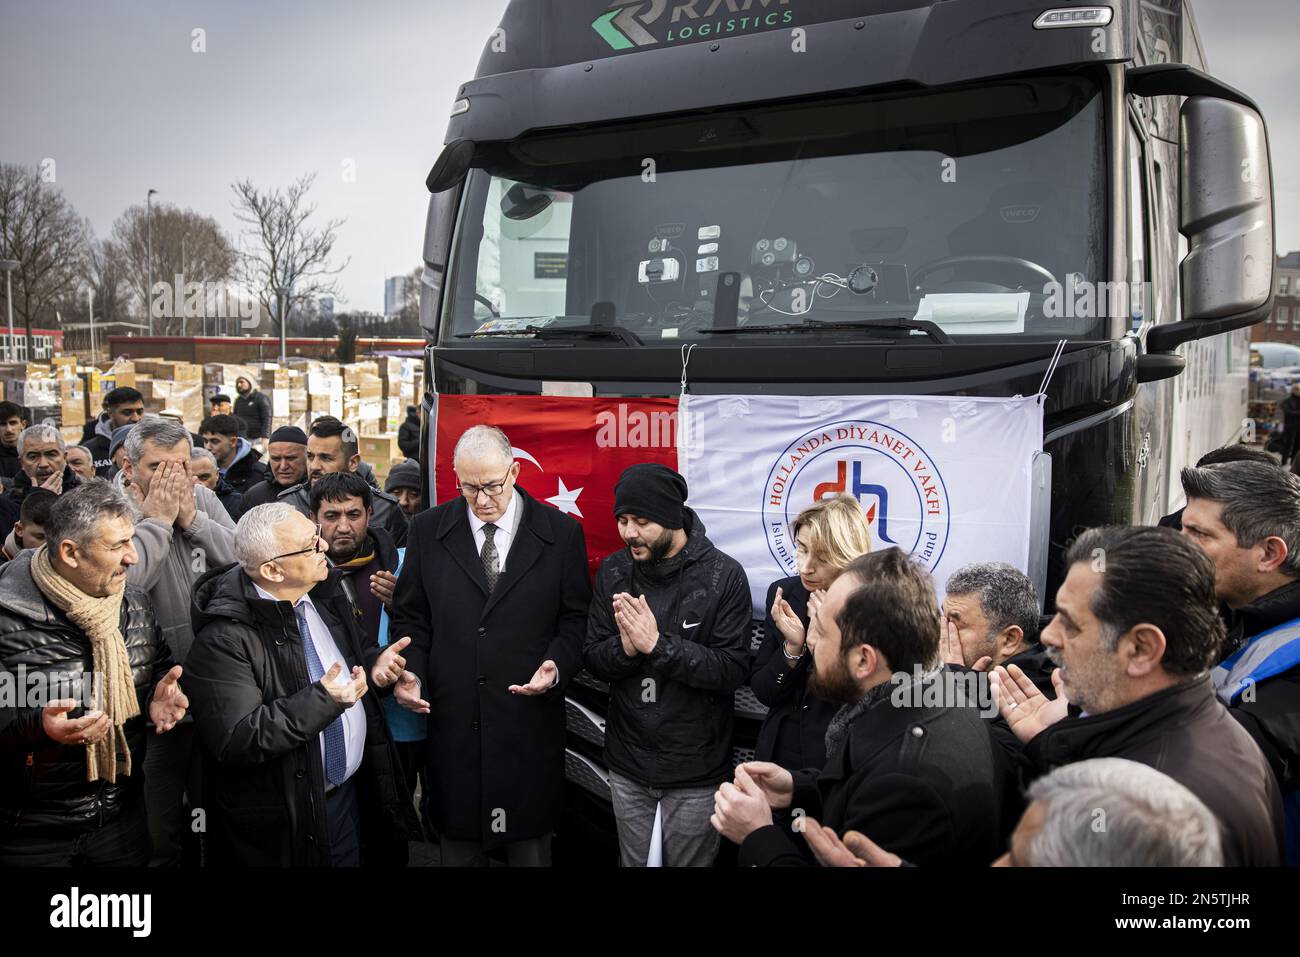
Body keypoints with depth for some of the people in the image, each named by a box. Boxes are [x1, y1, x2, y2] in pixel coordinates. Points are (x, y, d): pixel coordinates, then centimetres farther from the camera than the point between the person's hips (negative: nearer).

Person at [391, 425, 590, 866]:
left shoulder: (562, 532, -2)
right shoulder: (427, 530, 3)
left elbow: (576, 618, 2)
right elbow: (410, 615, 8)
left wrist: (557, 666, -15)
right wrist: (410, 671, -7)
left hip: (530, 721, -1)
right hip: (451, 720, 2)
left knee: (530, 846, 12)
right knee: (459, 845, 14)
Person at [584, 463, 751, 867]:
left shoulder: (724, 575, -14)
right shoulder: (613, 571, -1)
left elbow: (733, 670, -17)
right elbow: (593, 658, 1)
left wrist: (658, 644, -26)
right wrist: (625, 647, -21)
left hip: (696, 772, -4)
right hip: (627, 766, 4)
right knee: (634, 862, 19)